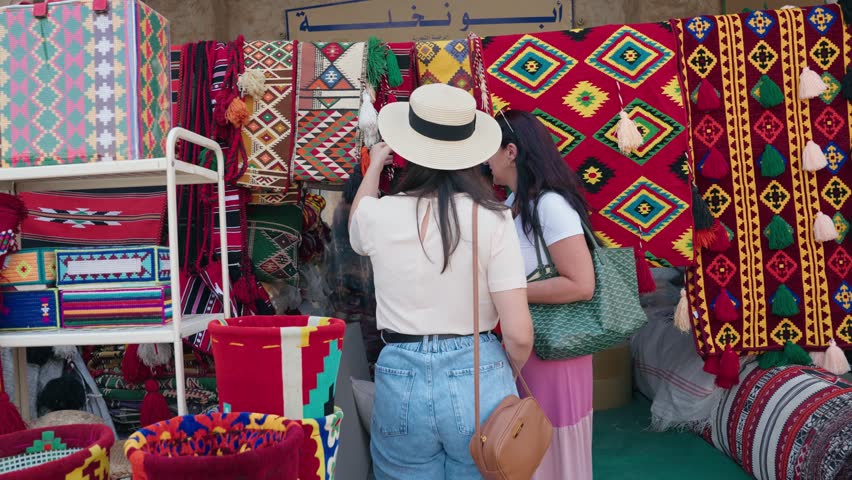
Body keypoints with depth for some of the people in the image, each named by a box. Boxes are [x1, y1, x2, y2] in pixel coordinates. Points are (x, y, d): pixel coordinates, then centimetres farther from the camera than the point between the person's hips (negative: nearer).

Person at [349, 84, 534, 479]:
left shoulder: (380, 215, -6)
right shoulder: (492, 218, -10)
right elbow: (518, 334, -11)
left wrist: (374, 167, 35)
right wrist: (508, 377, 10)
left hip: (401, 380, 1)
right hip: (477, 377, -1)